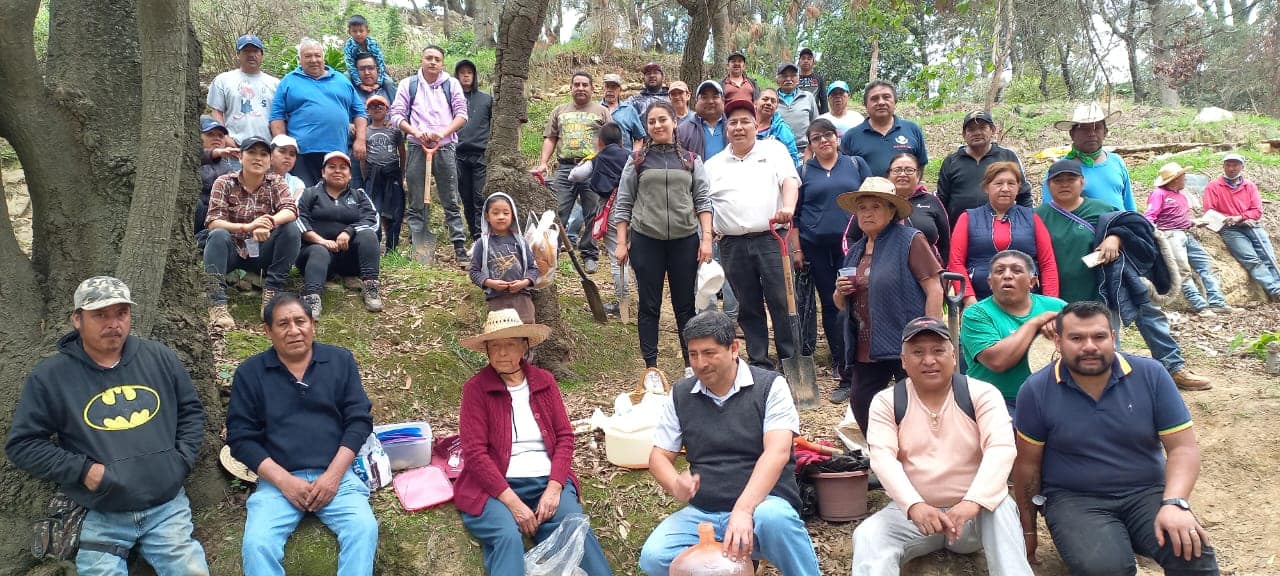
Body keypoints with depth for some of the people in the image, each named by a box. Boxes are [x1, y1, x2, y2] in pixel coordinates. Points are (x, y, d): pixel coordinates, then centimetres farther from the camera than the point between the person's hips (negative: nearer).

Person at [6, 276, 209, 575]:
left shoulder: (160, 357, 3)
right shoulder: (50, 376, -4)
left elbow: (191, 410, 14)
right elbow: (22, 444, 0)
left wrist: (183, 460, 1)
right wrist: (82, 470, -11)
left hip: (168, 506, 2)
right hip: (99, 517, -1)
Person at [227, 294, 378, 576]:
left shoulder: (341, 361, 7)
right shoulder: (249, 373, 5)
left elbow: (359, 420, 3)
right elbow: (241, 437, 2)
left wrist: (333, 474, -9)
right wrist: (283, 480, -11)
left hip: (336, 474, 0)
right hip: (278, 479, 0)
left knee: (364, 529, -25)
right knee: (256, 544, -24)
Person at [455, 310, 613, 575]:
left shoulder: (544, 380, 11)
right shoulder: (476, 388, 0)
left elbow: (565, 437, 7)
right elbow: (475, 453, -7)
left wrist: (554, 488, -10)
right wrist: (513, 503, -16)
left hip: (548, 480, 3)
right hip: (497, 486, -2)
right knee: (508, 537, -32)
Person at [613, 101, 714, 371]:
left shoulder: (691, 161, 9)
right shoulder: (637, 161, 7)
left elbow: (703, 201, 6)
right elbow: (623, 204, 6)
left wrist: (706, 237, -4)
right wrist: (621, 243, 0)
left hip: (685, 241, 1)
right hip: (646, 242, 0)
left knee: (686, 305, 6)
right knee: (649, 306, 5)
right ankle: (651, 367, 12)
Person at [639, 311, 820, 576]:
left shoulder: (770, 387, -5)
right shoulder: (680, 394, 8)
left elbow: (777, 453, -17)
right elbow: (659, 456, 10)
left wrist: (743, 511, -32)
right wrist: (676, 485, -15)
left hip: (763, 502, -3)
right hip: (703, 513, 4)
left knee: (772, 518, -39)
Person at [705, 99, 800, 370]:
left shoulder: (774, 150, 8)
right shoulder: (713, 165, 15)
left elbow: (789, 180, -7)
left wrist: (788, 207, -26)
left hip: (771, 239, -3)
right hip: (733, 245, 3)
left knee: (782, 302, -4)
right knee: (748, 307, 8)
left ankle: (791, 361, 7)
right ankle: (759, 364, 17)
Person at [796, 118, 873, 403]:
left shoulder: (856, 164, 7)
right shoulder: (804, 172, 8)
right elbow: (796, 214, 10)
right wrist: (797, 249, 5)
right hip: (817, 249, 1)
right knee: (831, 306, 3)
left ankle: (848, 372, -1)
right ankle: (846, 373, 11)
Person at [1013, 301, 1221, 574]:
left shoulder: (1150, 375, -3)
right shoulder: (1037, 390, -7)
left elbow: (1183, 447, -3)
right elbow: (1027, 464, 1)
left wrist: (1175, 503, -21)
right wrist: (1028, 531, 8)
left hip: (1147, 494, 1)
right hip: (1075, 500, 0)